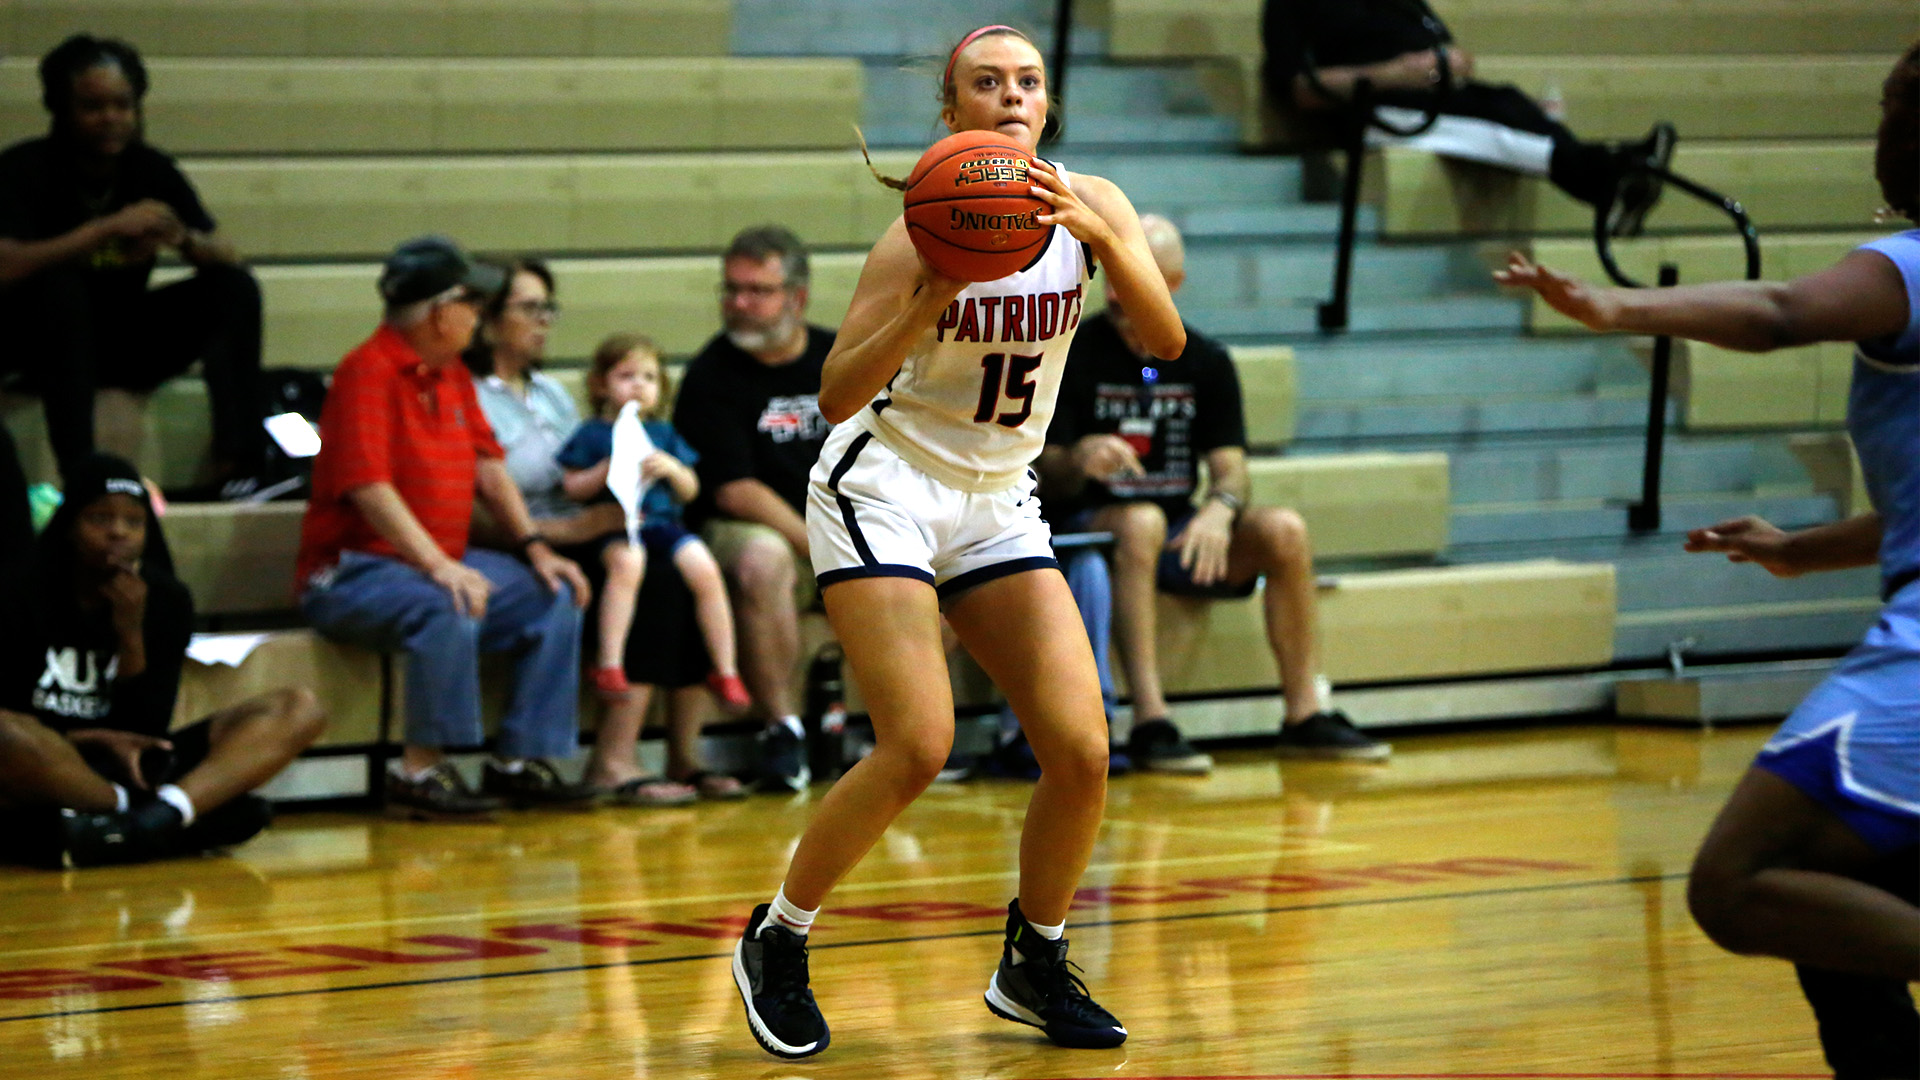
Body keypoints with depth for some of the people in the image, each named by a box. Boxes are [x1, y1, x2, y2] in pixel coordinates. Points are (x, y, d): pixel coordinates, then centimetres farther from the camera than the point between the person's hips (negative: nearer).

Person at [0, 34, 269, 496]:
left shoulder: (153, 170, -2)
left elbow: (226, 258, -3)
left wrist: (181, 238, -27)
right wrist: (108, 228, -35)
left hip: (128, 345, 5)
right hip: (47, 347, -5)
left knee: (236, 288, -13)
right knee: (59, 288, -35)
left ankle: (237, 463, -25)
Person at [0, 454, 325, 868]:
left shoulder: (166, 599, 7)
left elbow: (148, 728, 2)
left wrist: (131, 635, -10)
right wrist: (96, 739, -14)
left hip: (125, 772, 5)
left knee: (300, 710, -10)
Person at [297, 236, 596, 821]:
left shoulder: (451, 374, 14)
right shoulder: (369, 372, -15)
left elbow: (487, 464, 15)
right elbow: (368, 487, -24)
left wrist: (536, 548, 2)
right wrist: (439, 567, -32)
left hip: (441, 560, 9)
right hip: (354, 570, -9)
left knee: (554, 598, -4)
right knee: (449, 611, -36)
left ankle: (520, 761, -1)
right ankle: (421, 770, -26)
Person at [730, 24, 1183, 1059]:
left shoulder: (1088, 206, -4)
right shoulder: (923, 233, -16)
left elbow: (1166, 340, -18)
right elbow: (836, 395, -19)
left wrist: (1100, 234, -32)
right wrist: (929, 304, -33)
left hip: (998, 506, 5)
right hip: (884, 491, -5)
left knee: (1081, 753, -7)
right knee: (918, 746, -20)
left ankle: (1033, 965, 15)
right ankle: (774, 943, -1)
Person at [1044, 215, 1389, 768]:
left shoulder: (1207, 362, 8)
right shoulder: (1074, 354, -3)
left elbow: (1230, 466, 1)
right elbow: (1048, 471, -9)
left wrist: (1219, 509, -23)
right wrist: (1079, 460, -33)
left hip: (1182, 535, 4)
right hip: (1096, 530, -4)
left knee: (1283, 530, -22)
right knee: (1141, 521, -38)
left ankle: (1305, 716, -16)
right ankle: (1149, 723, -44)